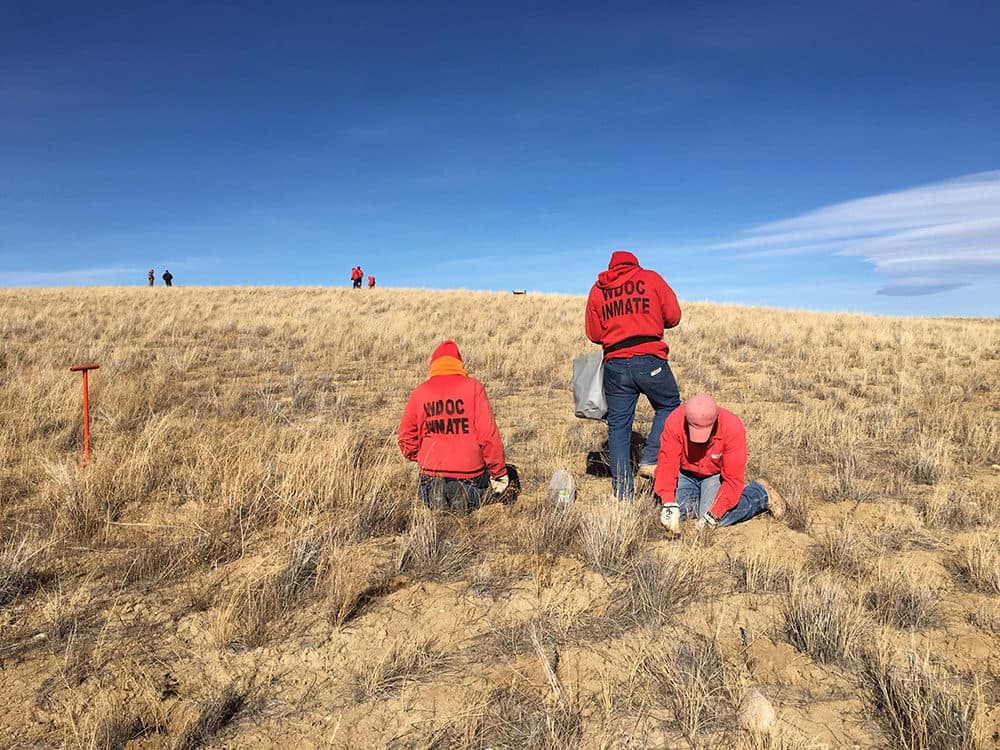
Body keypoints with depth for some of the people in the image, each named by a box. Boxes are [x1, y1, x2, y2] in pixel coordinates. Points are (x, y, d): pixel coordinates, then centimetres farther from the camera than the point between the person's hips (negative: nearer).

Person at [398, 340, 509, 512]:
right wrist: (499, 472, -2)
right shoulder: (473, 387, -5)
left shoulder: (419, 392, 2)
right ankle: (467, 493, -7)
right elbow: (488, 434, -10)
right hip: (470, 468, -2)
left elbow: (406, 438, 5)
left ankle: (433, 491, -4)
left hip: (432, 467, 2)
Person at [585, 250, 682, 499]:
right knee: (669, 406, 20)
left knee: (618, 426, 8)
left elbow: (594, 334, 10)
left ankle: (622, 494, 12)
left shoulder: (597, 289, 12)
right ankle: (650, 459, 2)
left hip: (615, 364, 3)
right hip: (650, 360, -2)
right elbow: (673, 316, 5)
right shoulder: (651, 278, 6)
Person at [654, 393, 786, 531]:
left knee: (717, 520, -24)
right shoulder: (675, 421, -26)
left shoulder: (733, 427, -30)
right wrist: (669, 504, -36)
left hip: (716, 475, -2)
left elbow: (733, 479, -26)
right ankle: (698, 501, 11)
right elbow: (667, 464, -25)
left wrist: (713, 513, -32)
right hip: (686, 474, 2)